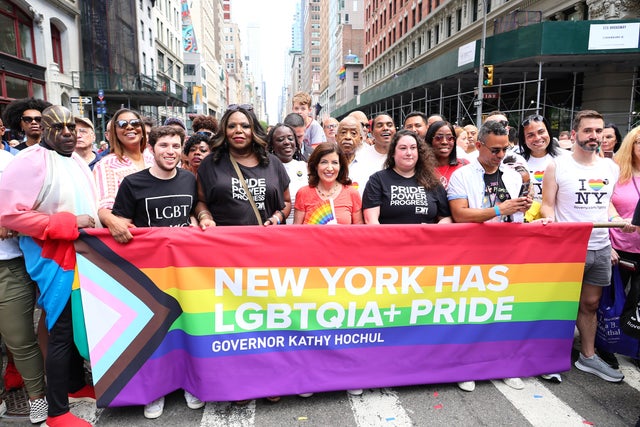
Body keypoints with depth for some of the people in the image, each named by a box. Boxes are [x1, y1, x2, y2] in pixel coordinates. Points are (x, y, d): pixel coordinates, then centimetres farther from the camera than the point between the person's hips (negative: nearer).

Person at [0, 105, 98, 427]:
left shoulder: (77, 161, 12)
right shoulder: (31, 161, -13)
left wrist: (95, 223, 6)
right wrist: (69, 223, -20)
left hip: (83, 253, 8)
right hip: (55, 258, -8)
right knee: (62, 331, -1)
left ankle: (76, 384, 36)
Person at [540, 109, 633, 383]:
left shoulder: (611, 168, 8)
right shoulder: (557, 166, -6)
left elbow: (608, 202, 18)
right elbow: (547, 205, -6)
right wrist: (550, 220, -25)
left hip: (600, 248, 5)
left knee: (591, 303, 15)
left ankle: (588, 356, 29)